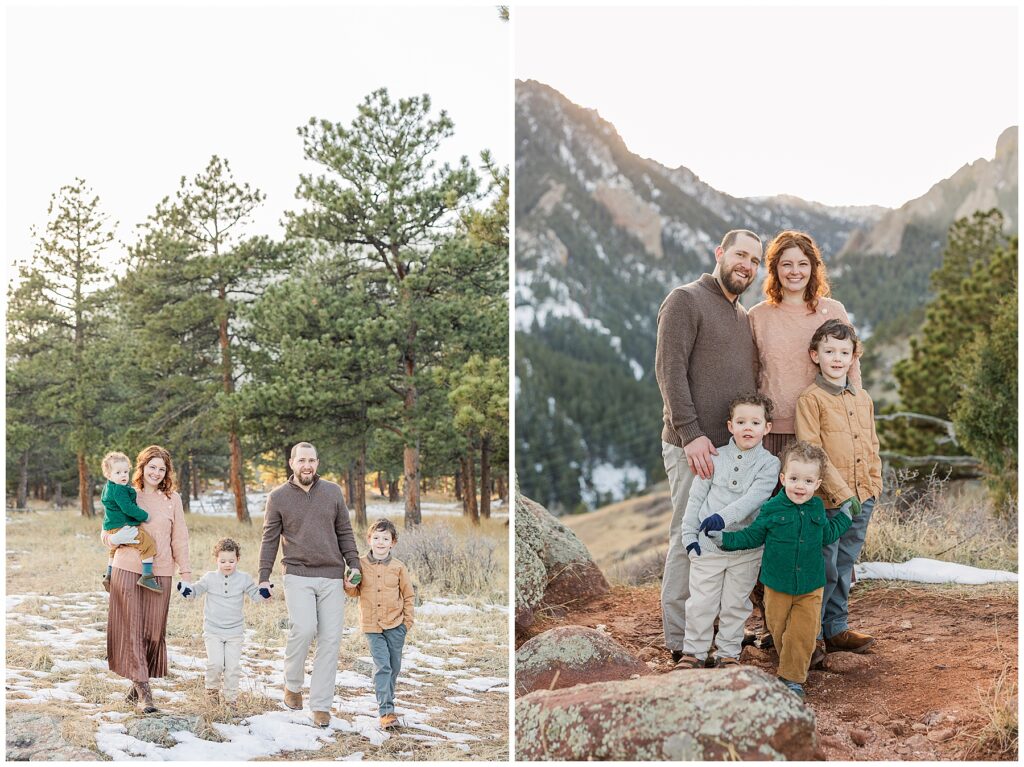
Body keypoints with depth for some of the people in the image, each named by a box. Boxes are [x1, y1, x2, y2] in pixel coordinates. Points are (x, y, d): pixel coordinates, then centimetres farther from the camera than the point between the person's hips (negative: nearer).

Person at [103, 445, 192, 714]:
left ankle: (137, 687, 15)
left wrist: (186, 573, 5)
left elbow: (180, 539, 10)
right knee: (132, 629, -6)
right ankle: (143, 692, -7)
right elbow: (106, 533, 10)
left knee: (154, 631, 2)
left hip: (160, 573, 1)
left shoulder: (172, 499, 8)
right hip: (127, 570, -1)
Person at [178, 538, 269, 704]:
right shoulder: (210, 578, 0)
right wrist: (185, 590, -18)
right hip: (213, 630, -1)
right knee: (215, 663, -11)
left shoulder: (244, 579, 1)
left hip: (234, 631, 1)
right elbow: (195, 591, 4)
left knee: (233, 666, -1)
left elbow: (256, 595, 5)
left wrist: (265, 593, -16)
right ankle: (212, 690, 14)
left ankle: (231, 698, 11)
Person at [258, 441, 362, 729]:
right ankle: (292, 684, 5)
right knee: (304, 629, -21)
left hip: (332, 577, 2)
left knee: (330, 640, -1)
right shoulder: (278, 497, 4)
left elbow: (345, 533, 13)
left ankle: (321, 705, 7)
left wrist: (354, 566, 4)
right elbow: (270, 540, 6)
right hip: (298, 575, -2)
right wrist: (264, 577, 0)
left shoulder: (332, 492, 9)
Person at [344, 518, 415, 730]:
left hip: (395, 625, 1)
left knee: (394, 666, 11)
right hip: (372, 625, -1)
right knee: (382, 666, -10)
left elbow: (408, 595, 6)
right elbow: (356, 591, 12)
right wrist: (349, 586, -11)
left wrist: (408, 621, 3)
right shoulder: (360, 564, -1)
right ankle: (386, 711, -11)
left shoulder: (398, 568, -3)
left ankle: (386, 701, 31)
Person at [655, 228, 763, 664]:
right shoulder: (686, 300, -4)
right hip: (693, 447, -8)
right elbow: (669, 370, -13)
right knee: (690, 539, -5)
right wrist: (691, 435, -19)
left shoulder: (744, 316, 20)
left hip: (736, 447, 8)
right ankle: (679, 640, 3)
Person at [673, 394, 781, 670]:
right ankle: (694, 652, 19)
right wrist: (689, 533, -1)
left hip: (746, 547, -1)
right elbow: (696, 497, 5)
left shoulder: (768, 463, -3)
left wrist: (724, 516, -31)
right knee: (701, 602, 5)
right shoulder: (716, 458, 2)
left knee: (735, 605, 10)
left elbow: (754, 497, -18)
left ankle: (728, 653, 24)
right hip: (708, 544, 1)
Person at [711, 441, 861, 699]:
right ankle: (792, 665, 32)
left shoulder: (817, 508, 1)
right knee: (778, 629, 9)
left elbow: (827, 535, 19)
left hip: (810, 588, 1)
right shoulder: (772, 509, -10)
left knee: (803, 632, -6)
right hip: (777, 585, -1)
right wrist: (726, 539, -12)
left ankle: (792, 677, 3)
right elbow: (752, 536, -1)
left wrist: (844, 515, 17)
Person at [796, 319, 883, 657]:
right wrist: (841, 492, -18)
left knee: (844, 568, 15)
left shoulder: (863, 399, 13)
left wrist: (874, 484, 9)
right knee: (824, 570, -2)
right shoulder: (810, 398, -8)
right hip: (828, 502, -6)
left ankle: (836, 629, 25)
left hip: (862, 500, 6)